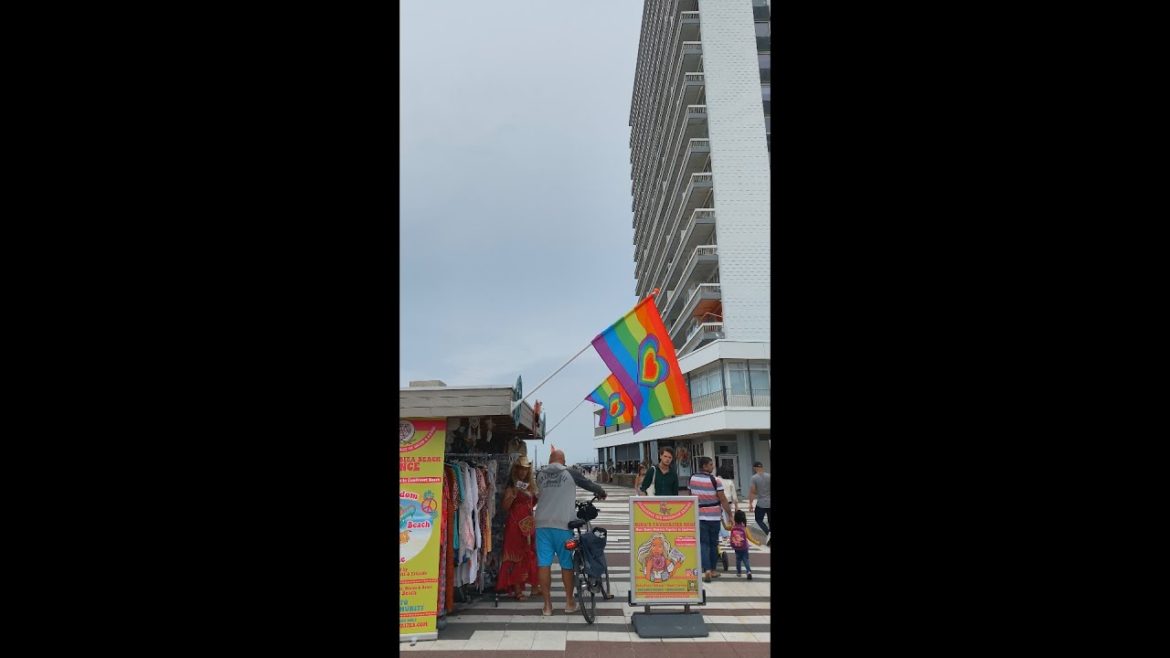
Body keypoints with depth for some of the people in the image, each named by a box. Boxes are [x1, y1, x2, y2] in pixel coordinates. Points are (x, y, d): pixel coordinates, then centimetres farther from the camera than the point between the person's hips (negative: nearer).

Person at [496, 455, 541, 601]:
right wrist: (513, 495, -26)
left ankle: (535, 586, 18)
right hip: (515, 523, -7)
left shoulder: (530, 485, 15)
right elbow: (504, 507, -13)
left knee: (531, 554, 9)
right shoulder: (511, 486, -5)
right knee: (516, 555, -4)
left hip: (529, 523, 7)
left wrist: (538, 496, 7)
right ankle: (517, 590, 1)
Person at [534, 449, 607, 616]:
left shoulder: (540, 474, 7)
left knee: (544, 564, 7)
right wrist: (601, 493, 29)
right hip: (563, 524, -2)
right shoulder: (571, 474, -1)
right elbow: (590, 485, 6)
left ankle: (547, 605, 11)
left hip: (542, 524, 2)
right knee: (567, 564, 11)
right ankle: (569, 602, 21)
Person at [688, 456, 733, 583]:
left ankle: (707, 570, -12)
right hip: (714, 517, -2)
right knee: (714, 543, 13)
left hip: (699, 516, 2)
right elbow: (723, 501, -11)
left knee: (703, 543, 3)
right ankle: (713, 570, 22)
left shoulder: (692, 479, 0)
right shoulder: (715, 481, -13)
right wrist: (730, 515, -2)